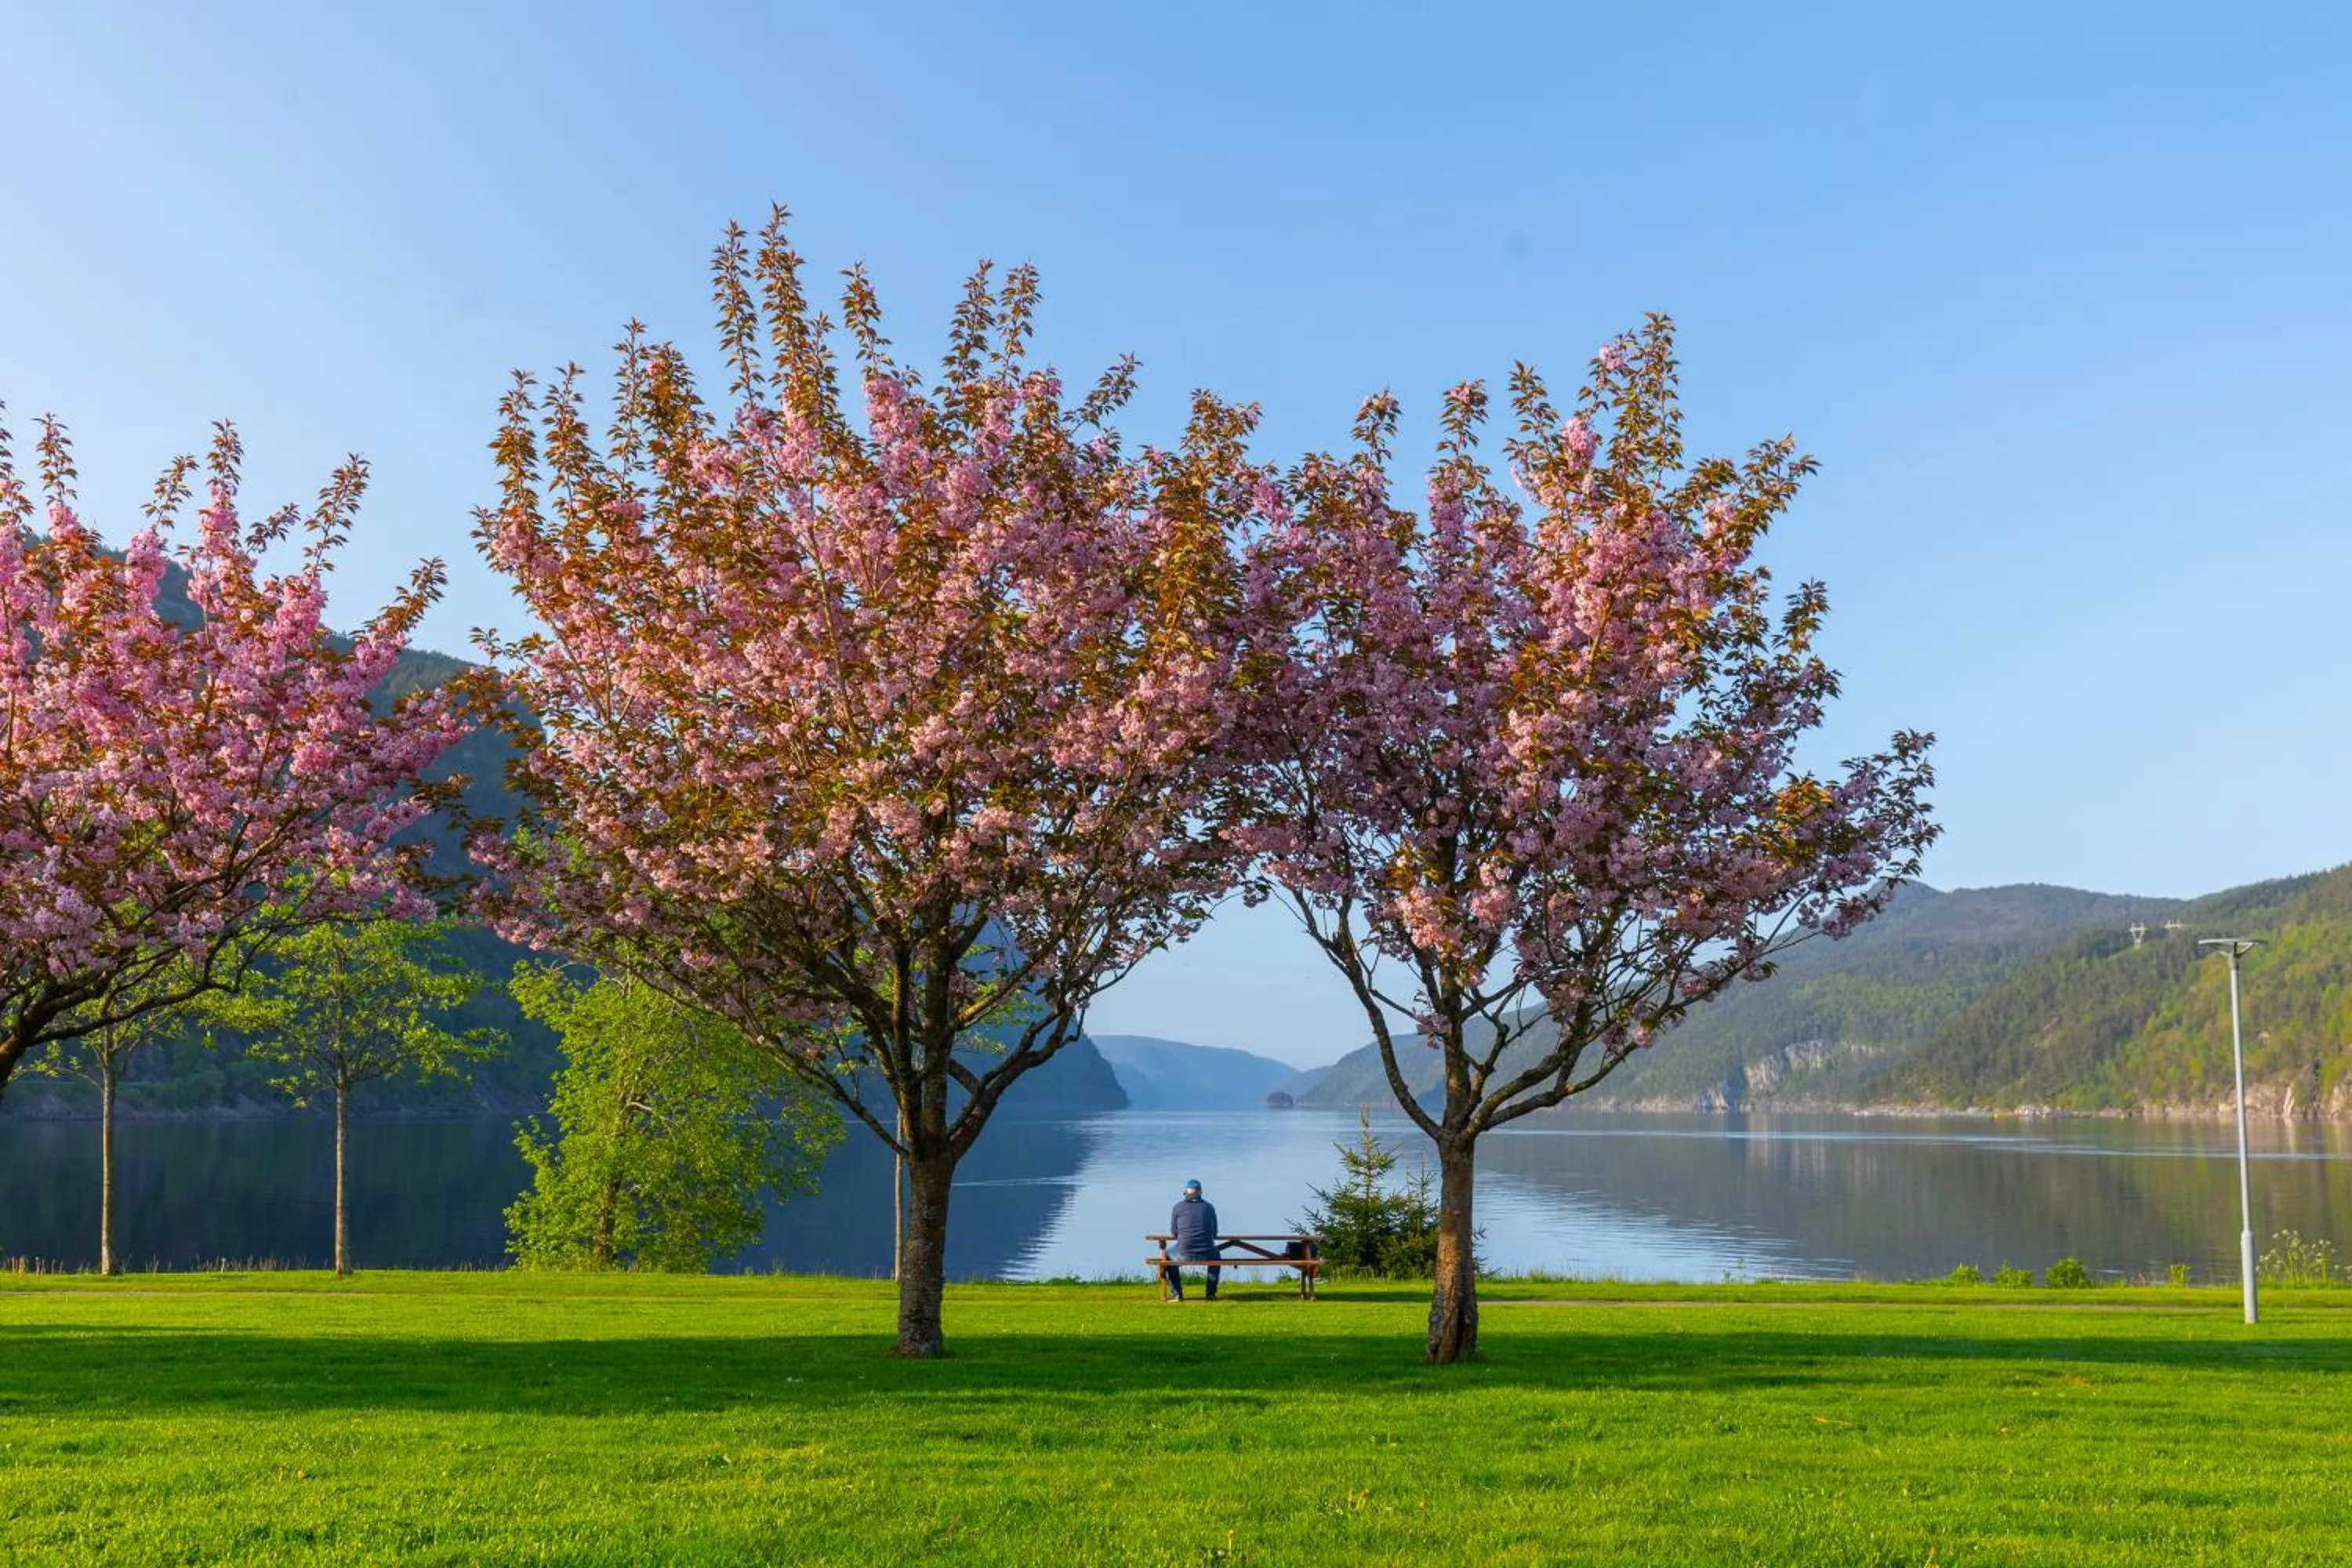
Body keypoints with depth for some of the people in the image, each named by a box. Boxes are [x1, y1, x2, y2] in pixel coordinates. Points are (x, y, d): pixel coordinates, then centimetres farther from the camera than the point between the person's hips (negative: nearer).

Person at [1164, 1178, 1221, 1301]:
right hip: (1206, 1254, 2)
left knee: (1168, 1255, 32)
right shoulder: (1209, 1207, 9)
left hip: (1184, 1253, -2)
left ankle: (1176, 1294, 23)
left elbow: (1173, 1234, 12)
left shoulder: (1178, 1207, 3)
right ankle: (1211, 1293, 30)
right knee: (1216, 1256, 38)